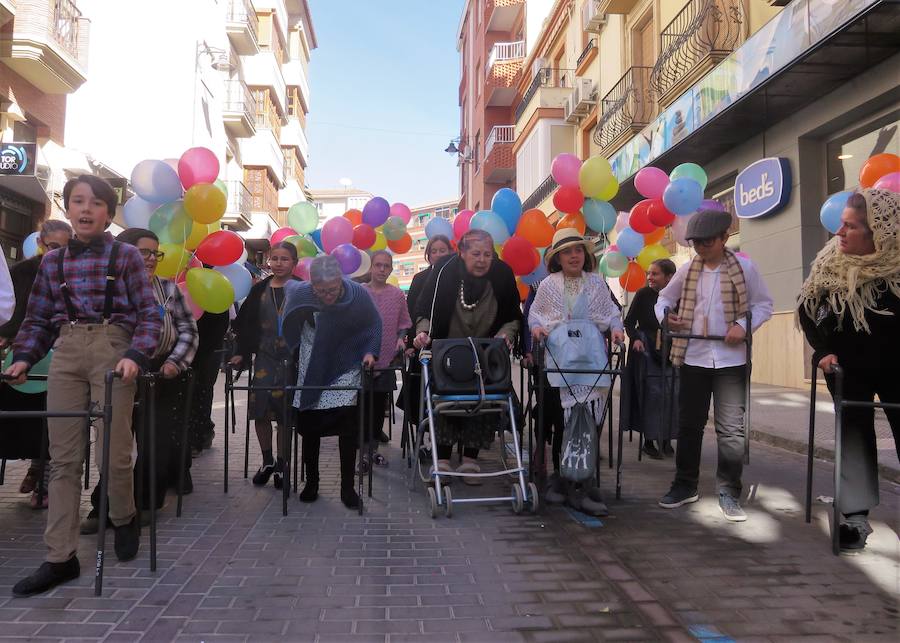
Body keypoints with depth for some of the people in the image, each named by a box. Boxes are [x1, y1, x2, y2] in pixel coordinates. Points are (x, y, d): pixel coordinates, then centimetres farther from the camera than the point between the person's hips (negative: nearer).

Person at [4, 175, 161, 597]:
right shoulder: (52, 261, 13)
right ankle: (60, 558, 9)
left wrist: (136, 356, -17)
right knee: (63, 457, 2)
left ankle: (124, 518, 28)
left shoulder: (126, 256, 2)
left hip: (112, 348, -3)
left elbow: (149, 314, -2)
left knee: (113, 452, -3)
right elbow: (38, 319, 17)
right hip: (66, 353, 4)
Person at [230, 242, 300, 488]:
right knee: (259, 408, -1)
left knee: (285, 411, 2)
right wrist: (241, 352, 3)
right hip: (265, 356, 3)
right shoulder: (260, 290, 8)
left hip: (292, 357, -3)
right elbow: (244, 324, 10)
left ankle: (281, 464, 16)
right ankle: (267, 461, 17)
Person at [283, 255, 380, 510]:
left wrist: (370, 351, -14)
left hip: (346, 367, -1)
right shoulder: (300, 293, -18)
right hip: (311, 369, 1)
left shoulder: (358, 294, -19)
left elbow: (374, 324, 0)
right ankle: (311, 482, 23)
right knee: (309, 426, 5)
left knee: (348, 426, -8)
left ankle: (347, 487, 4)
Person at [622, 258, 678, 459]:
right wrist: (635, 339, -15)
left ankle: (666, 439, 17)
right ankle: (649, 440, 4)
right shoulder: (643, 294, -5)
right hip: (646, 350, -3)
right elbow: (629, 322, 0)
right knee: (653, 392, -7)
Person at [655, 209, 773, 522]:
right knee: (689, 424, 11)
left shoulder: (744, 267, -3)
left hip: (731, 359, -2)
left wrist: (744, 325, -16)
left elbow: (764, 305, 2)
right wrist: (665, 317, -7)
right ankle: (686, 485, 24)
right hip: (692, 357, 3)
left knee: (732, 429, -2)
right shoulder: (687, 270, 4)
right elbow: (664, 298, 15)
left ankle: (729, 492, 12)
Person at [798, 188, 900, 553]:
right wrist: (823, 350, -8)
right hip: (848, 366, 2)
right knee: (854, 433, 3)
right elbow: (808, 310, 1)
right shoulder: (831, 261, -8)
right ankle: (856, 518, 7)